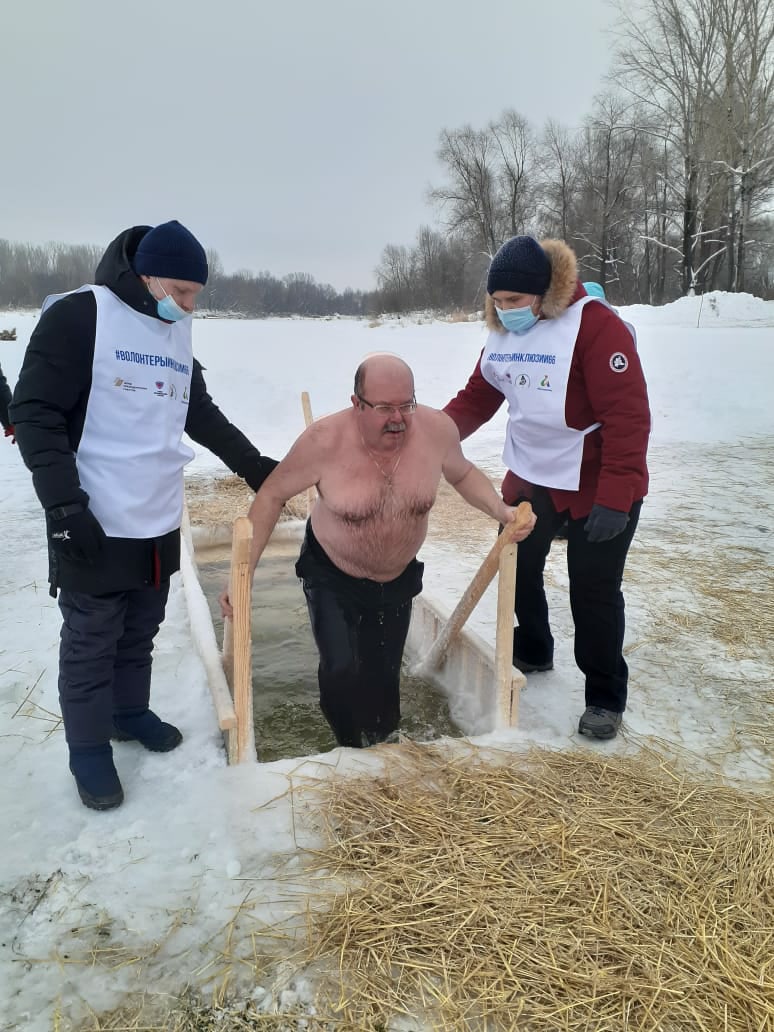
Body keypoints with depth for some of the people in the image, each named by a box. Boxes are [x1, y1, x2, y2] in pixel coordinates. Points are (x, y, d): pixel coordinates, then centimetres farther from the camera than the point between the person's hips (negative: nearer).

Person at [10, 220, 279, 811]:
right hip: (96, 527, -6)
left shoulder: (178, 333, 11)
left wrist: (251, 463, 16)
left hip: (160, 523, 7)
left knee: (140, 634, 19)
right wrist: (65, 505, -21)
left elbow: (201, 413, 22)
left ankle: (131, 713, 39)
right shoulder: (79, 315, -12)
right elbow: (35, 412, -15)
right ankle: (89, 750, 23)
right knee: (91, 643, 7)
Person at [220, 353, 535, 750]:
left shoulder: (436, 429, -20)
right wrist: (243, 571, -17)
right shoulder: (324, 441, -28)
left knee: (383, 680, 11)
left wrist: (501, 510, -15)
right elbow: (272, 495, -14)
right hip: (332, 579, -2)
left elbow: (463, 474, 3)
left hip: (398, 581, 3)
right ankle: (354, 754, 13)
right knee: (342, 672, -18)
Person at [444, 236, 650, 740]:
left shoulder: (595, 325, -22)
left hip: (597, 487, -7)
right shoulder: (502, 334, 1)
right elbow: (477, 398, 6)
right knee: (516, 567, 16)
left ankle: (606, 697, 18)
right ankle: (532, 652, 42)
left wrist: (615, 497, -29)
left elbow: (628, 416, -25)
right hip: (529, 477, 7)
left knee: (594, 590, 0)